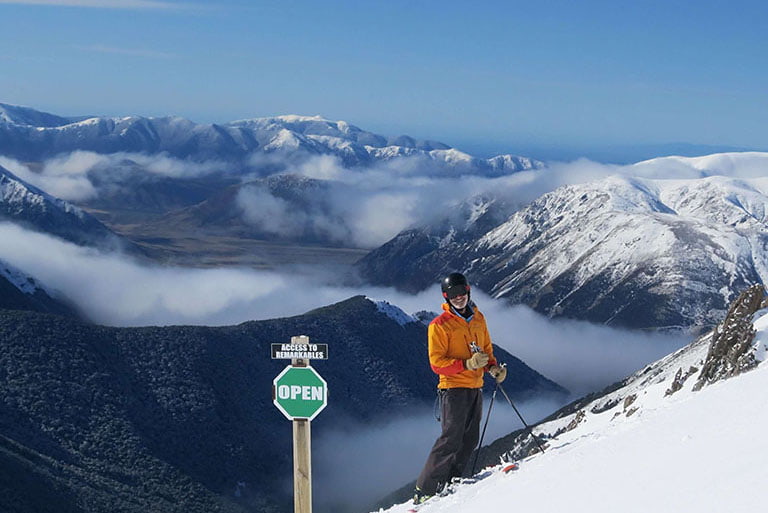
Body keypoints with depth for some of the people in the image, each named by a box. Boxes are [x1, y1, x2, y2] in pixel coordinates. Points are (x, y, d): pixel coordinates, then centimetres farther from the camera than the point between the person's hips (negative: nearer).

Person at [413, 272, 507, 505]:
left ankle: (449, 484, 14)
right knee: (451, 439, -13)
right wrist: (468, 364, -23)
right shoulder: (439, 325, -9)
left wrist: (493, 367, 2)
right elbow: (437, 362, -13)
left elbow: (486, 348, 22)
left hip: (475, 387, 7)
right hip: (453, 388, -7)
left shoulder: (478, 319, 11)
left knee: (470, 439, 7)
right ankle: (424, 490, -9)